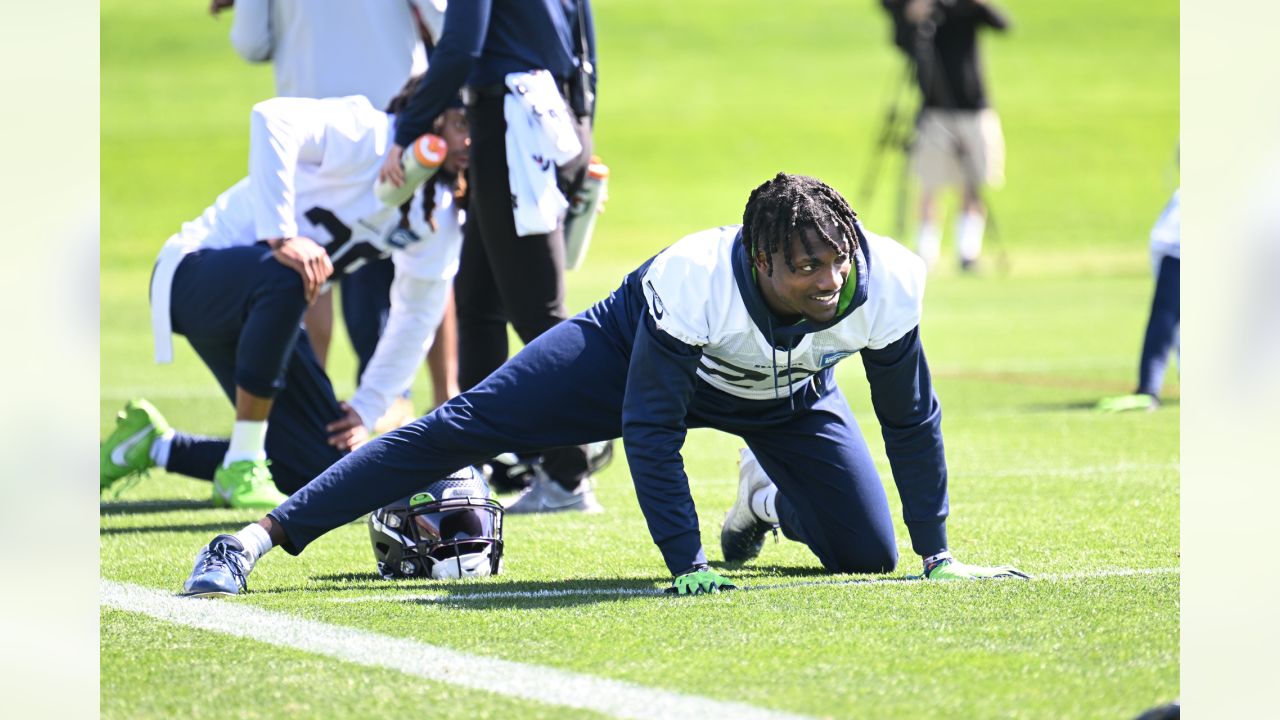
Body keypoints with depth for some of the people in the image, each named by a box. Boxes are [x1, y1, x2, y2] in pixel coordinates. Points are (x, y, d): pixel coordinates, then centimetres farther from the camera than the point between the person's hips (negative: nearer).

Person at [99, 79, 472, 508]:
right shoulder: (364, 134, -19)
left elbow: (416, 318, 11)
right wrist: (282, 236, -42)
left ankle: (156, 449, 15)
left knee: (328, 469, -2)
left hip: (261, 316, 8)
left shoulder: (442, 216, 4)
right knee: (284, 277, -43)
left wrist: (366, 410, 5)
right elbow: (272, 119, -37)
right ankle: (241, 468, -30)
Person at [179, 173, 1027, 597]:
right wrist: (688, 566, -37)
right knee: (471, 426, -13)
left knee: (868, 553, -2)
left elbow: (912, 420, -17)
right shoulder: (696, 283, -44)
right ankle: (262, 535, -11)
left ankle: (768, 501, 35)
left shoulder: (885, 286, -34)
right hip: (641, 352, -4)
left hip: (789, 395, 4)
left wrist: (938, 553, -11)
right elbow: (652, 428, -34)